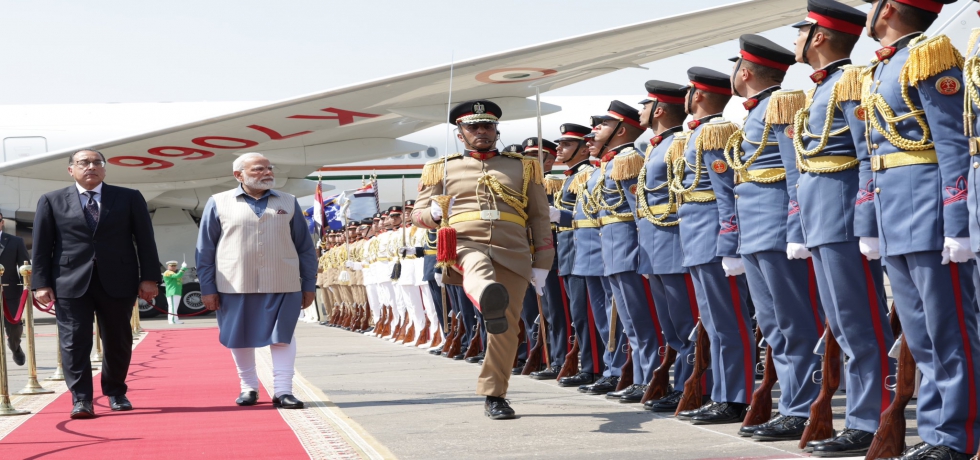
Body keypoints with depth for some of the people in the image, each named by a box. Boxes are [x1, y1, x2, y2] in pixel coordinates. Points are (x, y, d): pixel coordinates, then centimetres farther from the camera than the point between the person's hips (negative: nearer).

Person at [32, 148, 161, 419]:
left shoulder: (130, 198, 8)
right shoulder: (52, 201, 7)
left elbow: (145, 241, 5)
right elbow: (41, 245, 5)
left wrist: (149, 278, -3)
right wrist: (41, 283, -4)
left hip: (118, 282, 1)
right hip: (71, 283, -1)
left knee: (118, 341, 8)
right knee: (74, 342, -6)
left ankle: (116, 393, 24)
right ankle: (81, 399, -4)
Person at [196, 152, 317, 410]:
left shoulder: (288, 203, 9)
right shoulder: (219, 203, 4)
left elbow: (305, 248, 11)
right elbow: (205, 250, 4)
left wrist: (309, 285, 7)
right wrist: (207, 288, -1)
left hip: (282, 286, 1)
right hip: (236, 286, -1)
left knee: (282, 337, -2)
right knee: (240, 338, 7)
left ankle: (282, 391, 2)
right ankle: (249, 387, 20)